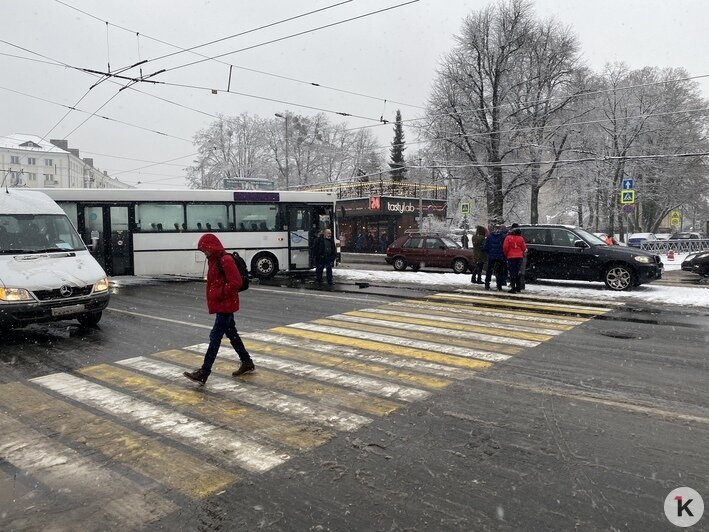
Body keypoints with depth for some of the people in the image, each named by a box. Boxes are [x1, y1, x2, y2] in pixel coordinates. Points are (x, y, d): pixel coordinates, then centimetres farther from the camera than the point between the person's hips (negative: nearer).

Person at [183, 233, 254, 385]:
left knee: (215, 336, -8)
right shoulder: (214, 260, 13)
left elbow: (236, 282, -23)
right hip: (222, 305, 10)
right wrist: (213, 297, 10)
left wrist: (220, 294, -19)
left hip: (225, 305, -10)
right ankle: (247, 362, 29)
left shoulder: (225, 260, -17)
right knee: (232, 334, 17)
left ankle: (204, 373, -6)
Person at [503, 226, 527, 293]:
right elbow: (524, 248, 6)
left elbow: (505, 247, -7)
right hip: (519, 257, 3)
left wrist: (506, 255, 7)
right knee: (518, 272, 13)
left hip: (511, 257, -3)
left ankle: (513, 288, -6)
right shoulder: (521, 238, 4)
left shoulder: (508, 237, -4)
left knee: (512, 273, -2)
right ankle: (518, 287, 18)